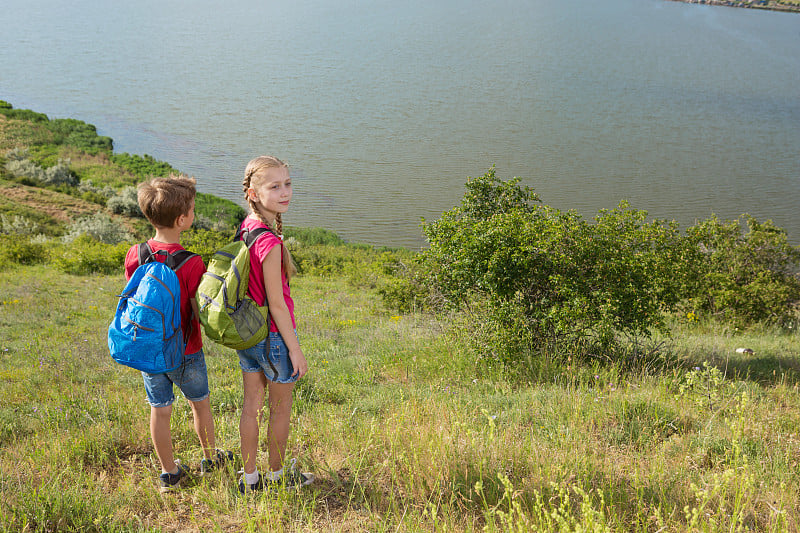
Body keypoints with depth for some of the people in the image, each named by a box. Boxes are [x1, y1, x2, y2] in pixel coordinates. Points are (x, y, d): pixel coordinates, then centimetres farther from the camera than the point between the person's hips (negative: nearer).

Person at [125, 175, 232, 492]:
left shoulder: (134, 255, -8)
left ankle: (169, 473, 26)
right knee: (200, 404, 18)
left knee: (160, 410, 13)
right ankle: (210, 458, 37)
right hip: (185, 350, -4)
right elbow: (201, 314, -19)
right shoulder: (191, 263, -23)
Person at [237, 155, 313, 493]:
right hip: (273, 336, -8)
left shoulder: (246, 227, -1)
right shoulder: (270, 242, -28)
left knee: (251, 405, 18)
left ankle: (249, 477, 31)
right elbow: (276, 303, -23)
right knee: (281, 409, 14)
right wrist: (295, 350, -14)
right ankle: (276, 475, 32)